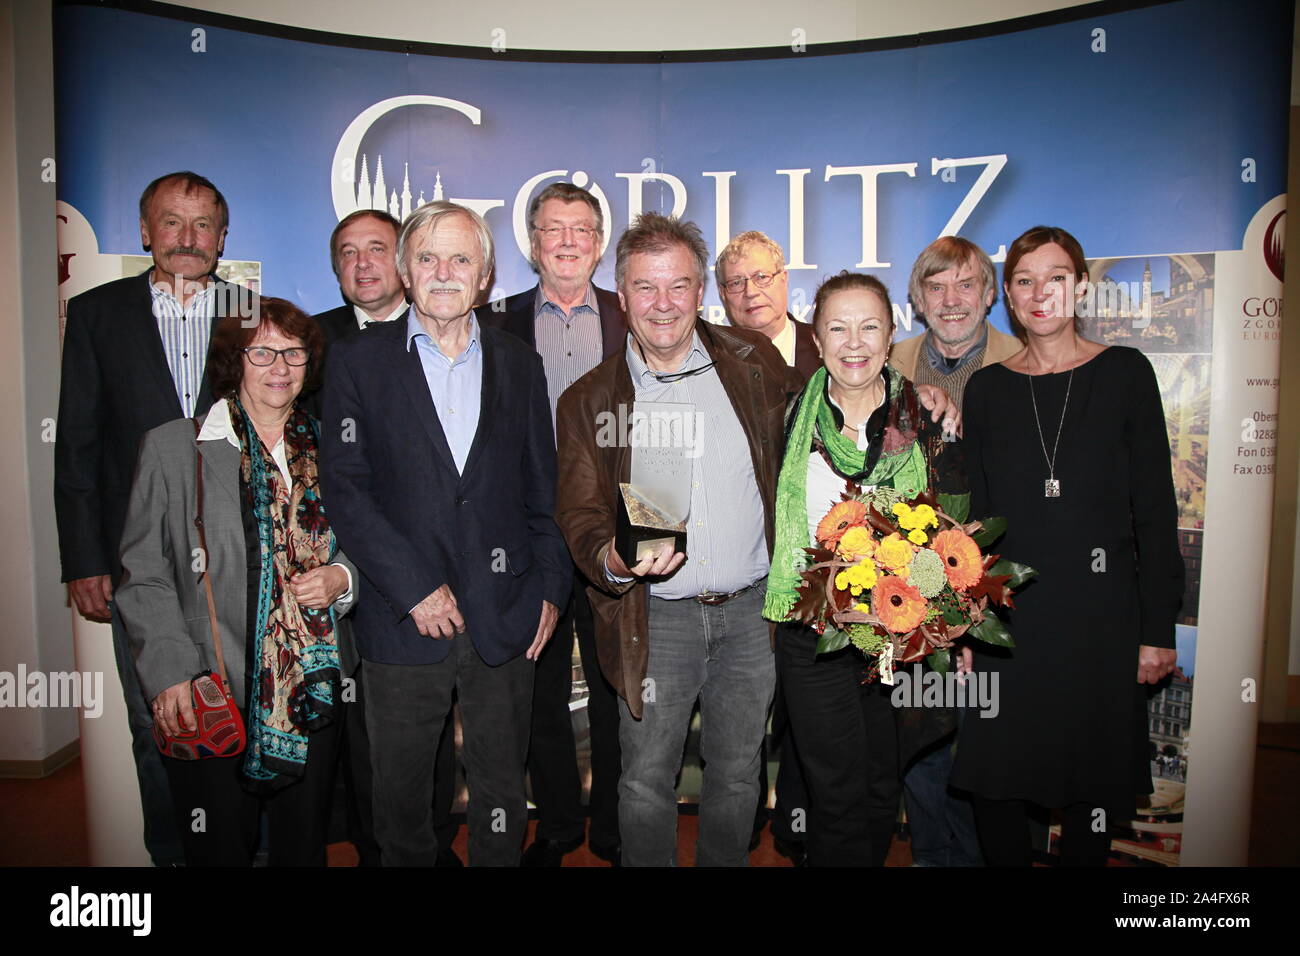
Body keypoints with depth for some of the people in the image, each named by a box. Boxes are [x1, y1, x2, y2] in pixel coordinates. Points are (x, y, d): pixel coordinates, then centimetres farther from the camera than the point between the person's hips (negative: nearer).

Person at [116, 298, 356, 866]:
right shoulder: (172, 447, -1)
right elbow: (143, 574, -1)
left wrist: (342, 577, -5)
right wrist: (169, 671, -10)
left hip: (312, 692, 3)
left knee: (305, 849, 15)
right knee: (219, 852, 9)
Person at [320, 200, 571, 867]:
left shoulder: (519, 364, 9)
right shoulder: (357, 360, 1)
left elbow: (542, 488, 10)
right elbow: (345, 488, -6)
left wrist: (551, 587, 2)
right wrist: (416, 588, -12)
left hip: (504, 619, 2)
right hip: (403, 620, -1)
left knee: (502, 798, 13)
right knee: (401, 797, 13)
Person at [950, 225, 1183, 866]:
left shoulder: (1125, 373, 1)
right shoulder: (987, 388, 6)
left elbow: (1155, 510, -1)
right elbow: (975, 515, 7)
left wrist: (1158, 629, -5)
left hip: (1100, 611, -1)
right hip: (1008, 612, 2)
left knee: (1093, 783, 9)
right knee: (995, 779, 6)